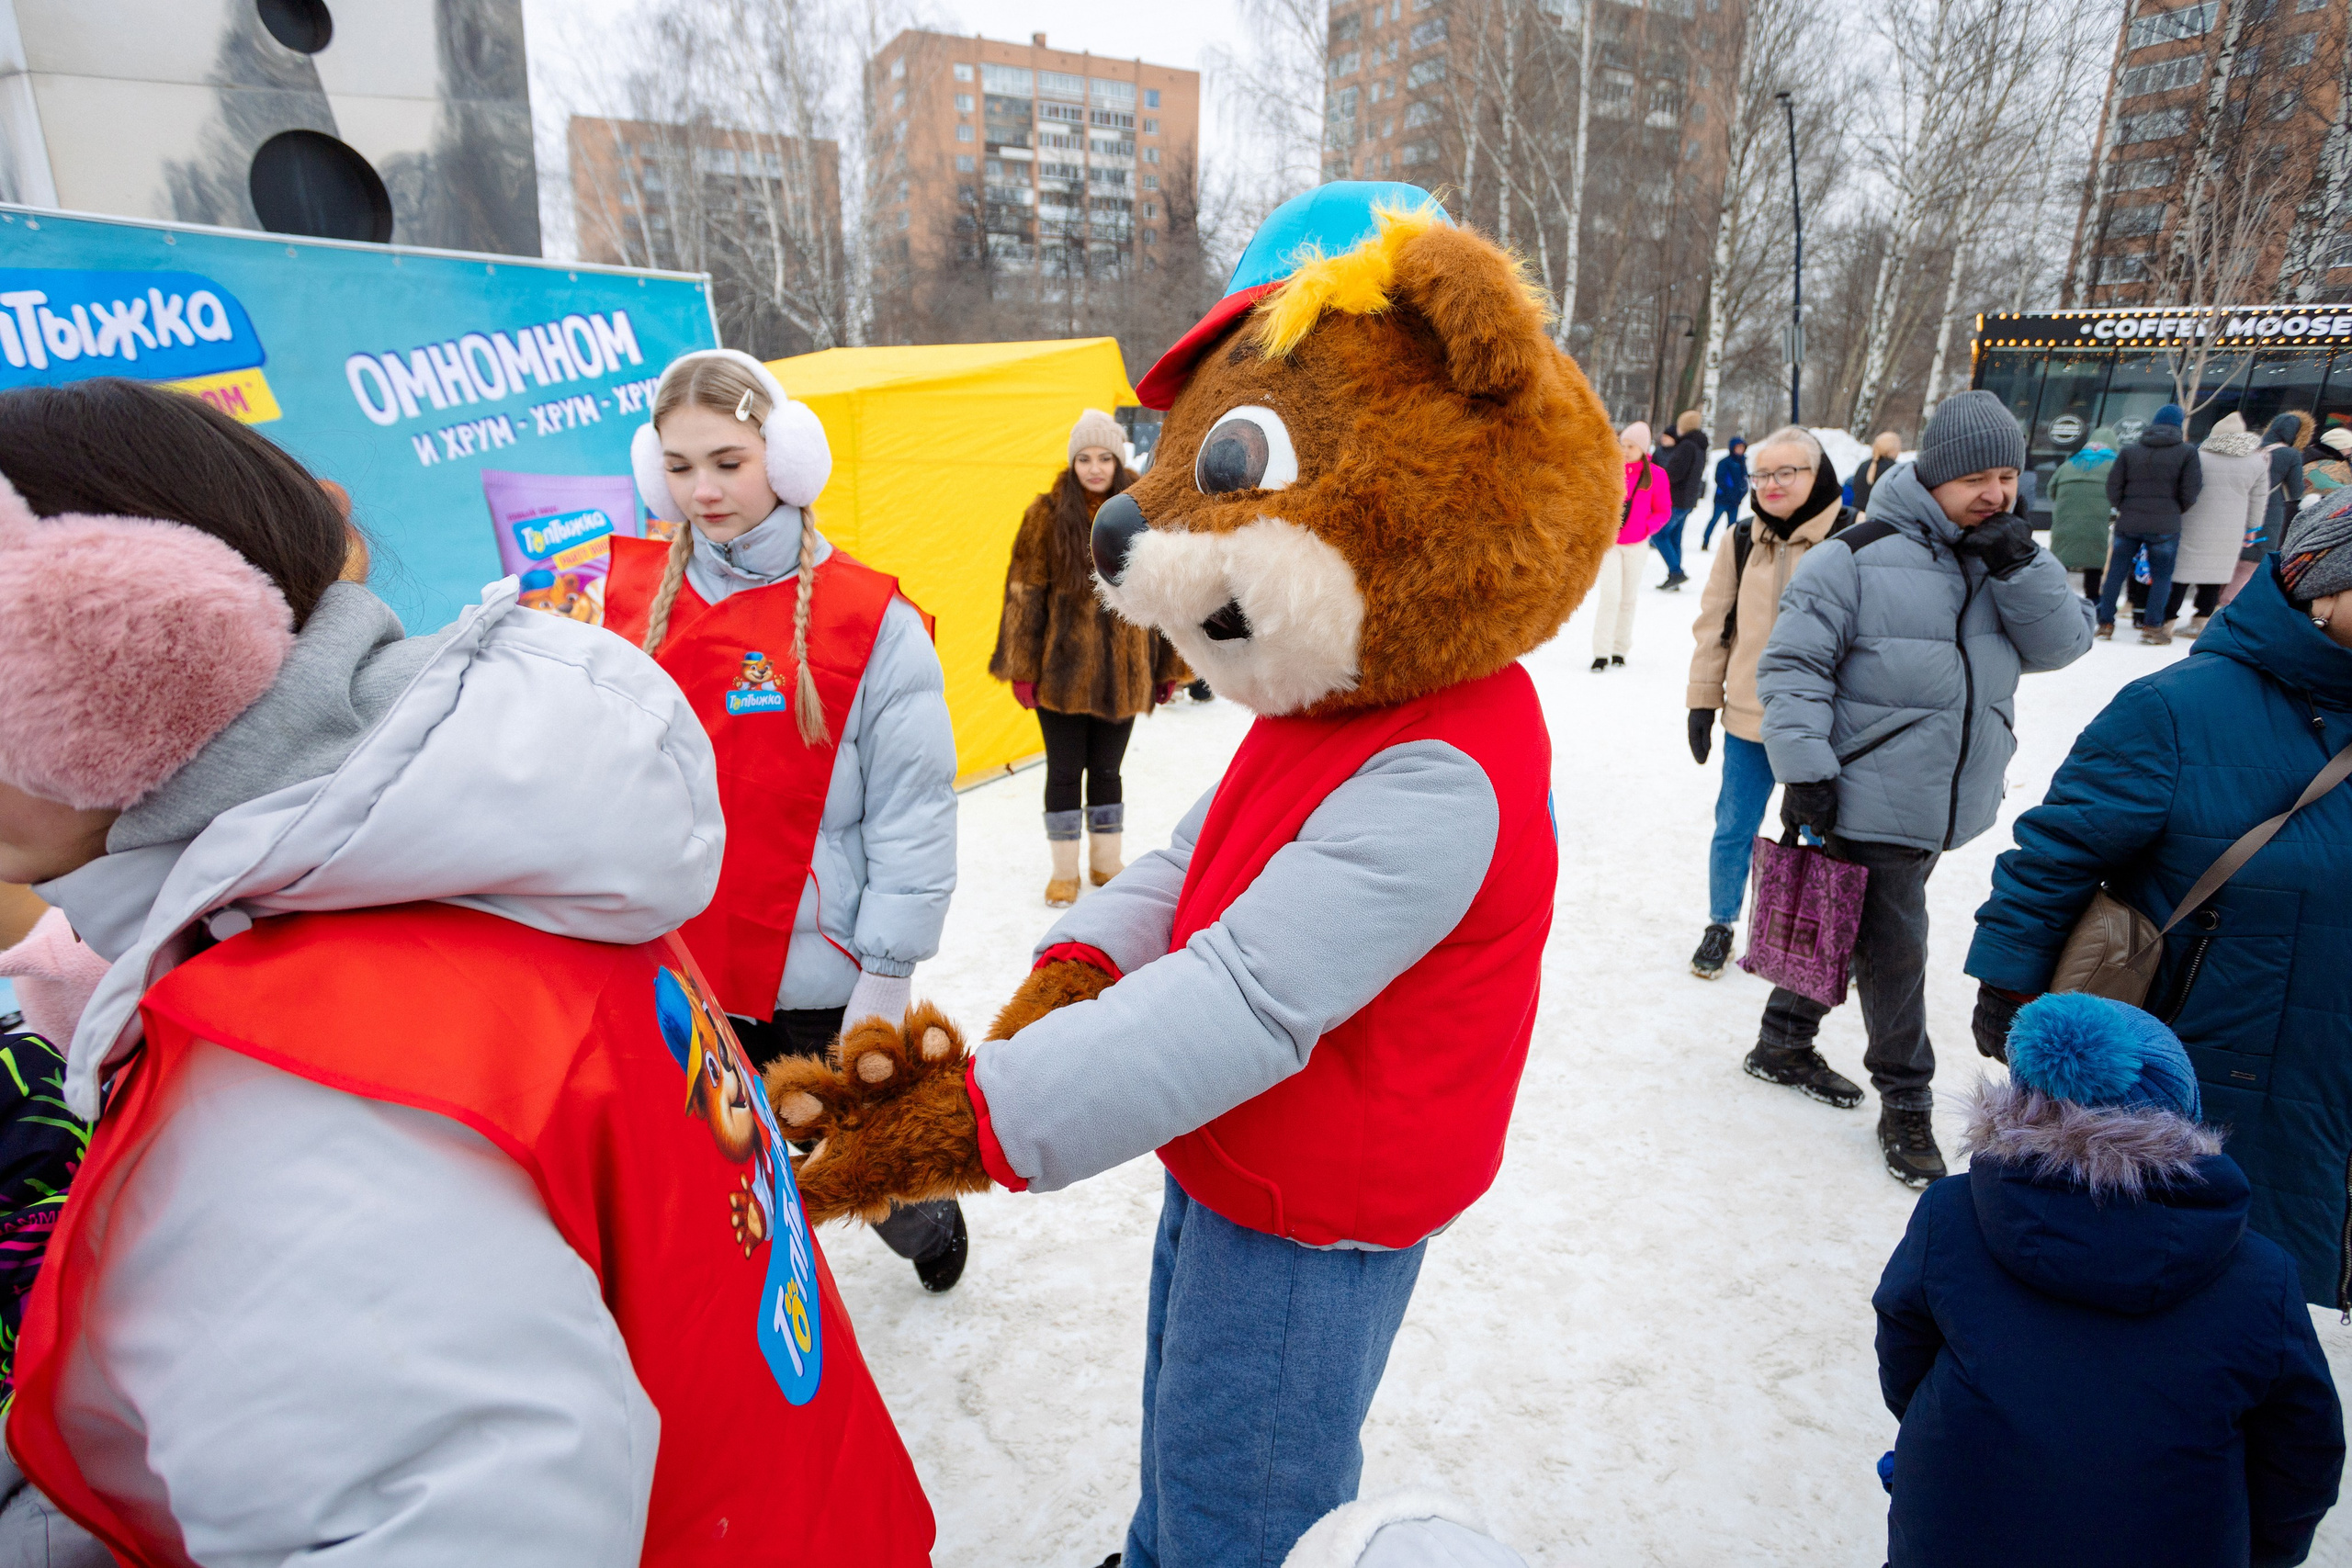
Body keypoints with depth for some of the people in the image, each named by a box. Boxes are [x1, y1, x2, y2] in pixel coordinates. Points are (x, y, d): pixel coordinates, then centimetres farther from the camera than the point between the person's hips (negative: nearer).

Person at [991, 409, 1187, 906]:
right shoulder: (1047, 514, -3)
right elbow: (1024, 593, -3)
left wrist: (1170, 665, 6)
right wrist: (1021, 668, -6)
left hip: (1122, 672, 2)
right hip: (1061, 669, -1)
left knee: (1106, 770, 13)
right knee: (1064, 771, 7)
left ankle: (1105, 863, 30)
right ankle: (1065, 872, 22)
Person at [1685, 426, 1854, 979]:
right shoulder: (1742, 541, 2)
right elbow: (1713, 623, 7)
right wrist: (1703, 700, 5)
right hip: (1748, 721, 3)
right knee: (1733, 830, 12)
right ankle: (1720, 925, 32)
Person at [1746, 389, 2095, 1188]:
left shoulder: (2009, 557, 9)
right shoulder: (1855, 557, -13)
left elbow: (2061, 643, 1)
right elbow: (1792, 667, -14)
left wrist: (2021, 566, -14)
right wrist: (1805, 769, -19)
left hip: (1946, 808, 7)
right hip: (1867, 805, -7)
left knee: (1844, 933, 19)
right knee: (1895, 950, 1)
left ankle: (1784, 1043, 38)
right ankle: (1905, 1105, 19)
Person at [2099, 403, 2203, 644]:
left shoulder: (2129, 451, 3)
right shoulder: (2187, 452, -3)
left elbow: (2113, 487, 2)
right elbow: (2190, 492, -6)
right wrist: (2176, 511, 13)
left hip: (2128, 523, 2)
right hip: (2165, 527, -2)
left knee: (2116, 572, 9)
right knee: (2162, 576, 7)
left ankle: (2105, 622, 9)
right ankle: (2152, 626, 3)